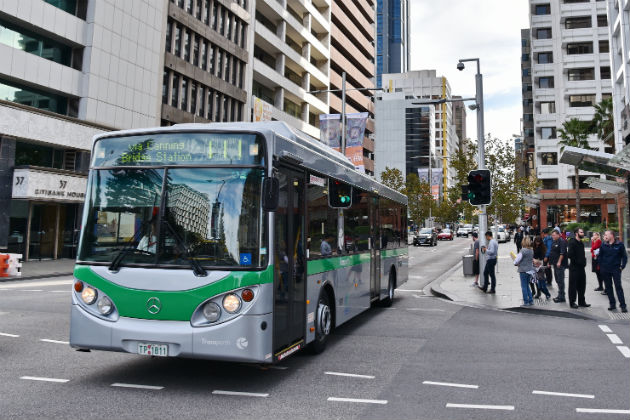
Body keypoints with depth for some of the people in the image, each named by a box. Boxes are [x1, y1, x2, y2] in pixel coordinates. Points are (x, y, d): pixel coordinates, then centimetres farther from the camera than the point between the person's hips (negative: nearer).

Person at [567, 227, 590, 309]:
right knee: (573, 285, 0)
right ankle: (572, 302, 8)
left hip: (581, 267, 8)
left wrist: (583, 261, 6)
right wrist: (577, 261, -15)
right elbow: (569, 255, -21)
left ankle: (582, 302, 24)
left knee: (582, 285, 14)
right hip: (574, 268, -8)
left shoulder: (581, 243, 13)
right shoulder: (572, 242, -13)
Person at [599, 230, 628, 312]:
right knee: (608, 287, 8)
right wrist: (601, 266, 3)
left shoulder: (619, 244, -3)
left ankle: (623, 305, 0)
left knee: (618, 287, -5)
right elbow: (600, 256, 10)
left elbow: (624, 256, 2)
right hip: (605, 270, 3)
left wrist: (622, 266, -5)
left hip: (616, 269, -3)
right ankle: (612, 304, 17)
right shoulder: (603, 245, 4)